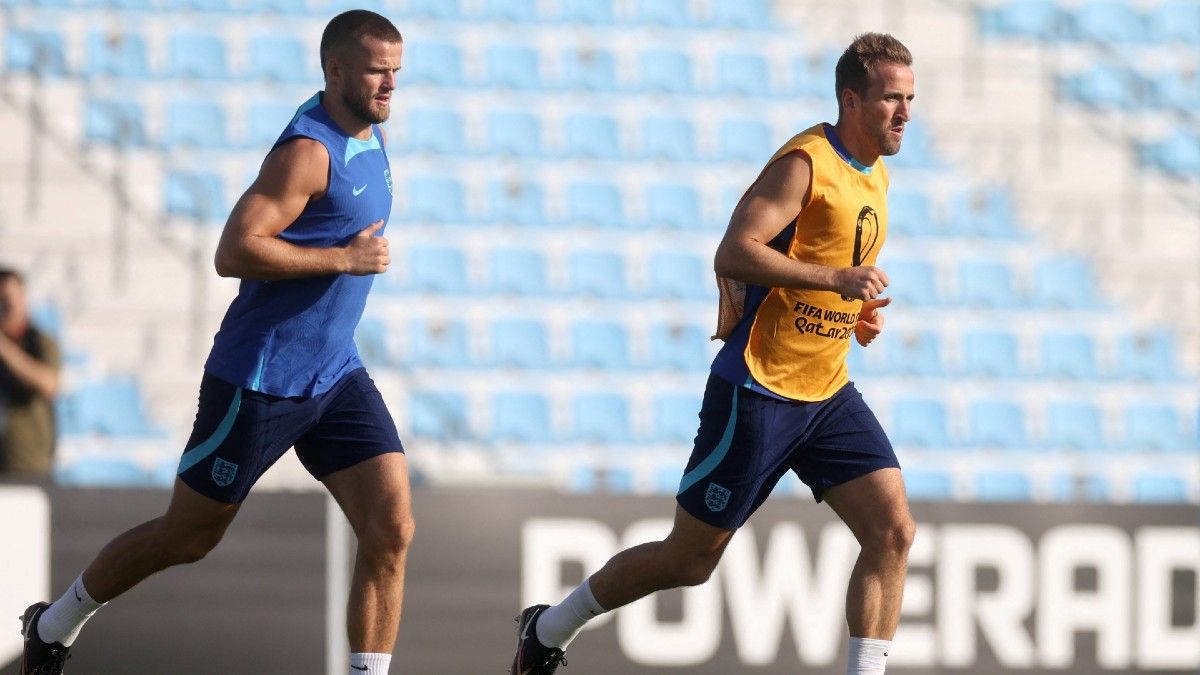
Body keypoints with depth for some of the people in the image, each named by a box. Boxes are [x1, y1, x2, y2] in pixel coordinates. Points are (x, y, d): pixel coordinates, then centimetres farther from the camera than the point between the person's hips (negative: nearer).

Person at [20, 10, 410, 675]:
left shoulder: (369, 134, 9)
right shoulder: (309, 150, -20)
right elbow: (233, 252, -29)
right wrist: (342, 258, -26)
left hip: (335, 375, 7)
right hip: (259, 378, -7)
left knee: (391, 528, -10)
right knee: (186, 536, 8)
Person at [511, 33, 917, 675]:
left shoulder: (875, 177, 12)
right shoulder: (804, 163, -15)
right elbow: (733, 255, -26)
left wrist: (855, 310, 10)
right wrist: (837, 279, -31)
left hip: (828, 393, 8)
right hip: (757, 391, -8)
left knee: (893, 530, -10)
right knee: (689, 559, 3)